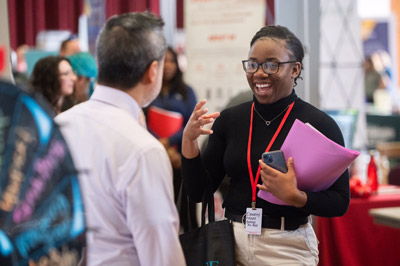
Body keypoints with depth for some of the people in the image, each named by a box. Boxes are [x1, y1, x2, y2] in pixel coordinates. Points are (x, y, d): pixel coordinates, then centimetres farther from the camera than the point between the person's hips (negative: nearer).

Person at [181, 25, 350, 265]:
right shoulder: (229, 119, 2)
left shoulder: (320, 125, -10)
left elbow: (340, 202, -10)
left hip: (287, 247, -3)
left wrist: (294, 196, -26)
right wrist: (189, 140, -11)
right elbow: (198, 191, 2)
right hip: (231, 241, 3)